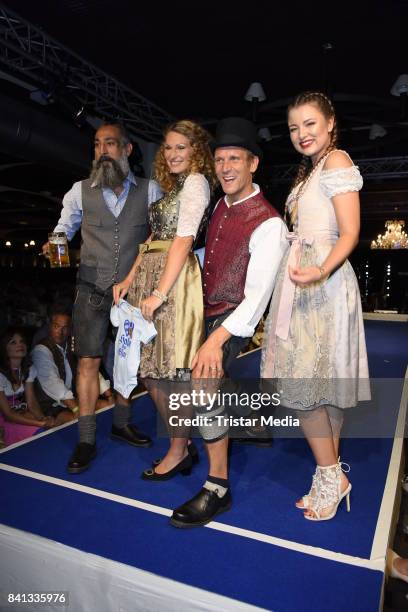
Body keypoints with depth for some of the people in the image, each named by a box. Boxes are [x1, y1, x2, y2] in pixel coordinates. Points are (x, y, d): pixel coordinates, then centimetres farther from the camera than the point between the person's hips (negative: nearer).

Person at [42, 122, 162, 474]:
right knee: (89, 362, -1)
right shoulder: (81, 191, 2)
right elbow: (65, 227, 7)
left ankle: (122, 423, 31)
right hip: (92, 288, 0)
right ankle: (86, 440, 12)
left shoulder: (150, 191, 2)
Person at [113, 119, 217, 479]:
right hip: (149, 275, 9)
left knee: (170, 369, -3)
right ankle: (183, 443, 24)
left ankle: (179, 452, 15)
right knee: (151, 367, 10)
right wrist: (130, 279, 12)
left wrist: (159, 293, -18)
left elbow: (183, 240, -13)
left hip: (174, 280, -9)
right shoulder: (171, 186, 24)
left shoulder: (196, 181, -2)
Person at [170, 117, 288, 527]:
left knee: (203, 379, -28)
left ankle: (217, 487, -9)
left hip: (234, 317, -9)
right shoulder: (221, 206, 7)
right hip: (205, 308, 9)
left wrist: (218, 338, -31)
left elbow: (257, 296, -22)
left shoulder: (268, 224, -17)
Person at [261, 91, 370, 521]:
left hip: (320, 283, -9)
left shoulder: (337, 161, -6)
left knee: (302, 385, -8)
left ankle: (331, 475, 8)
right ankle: (332, 476, 20)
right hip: (304, 279, 9)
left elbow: (350, 233, -16)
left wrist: (321, 272, -30)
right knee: (324, 385, 10)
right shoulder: (311, 169, 22)